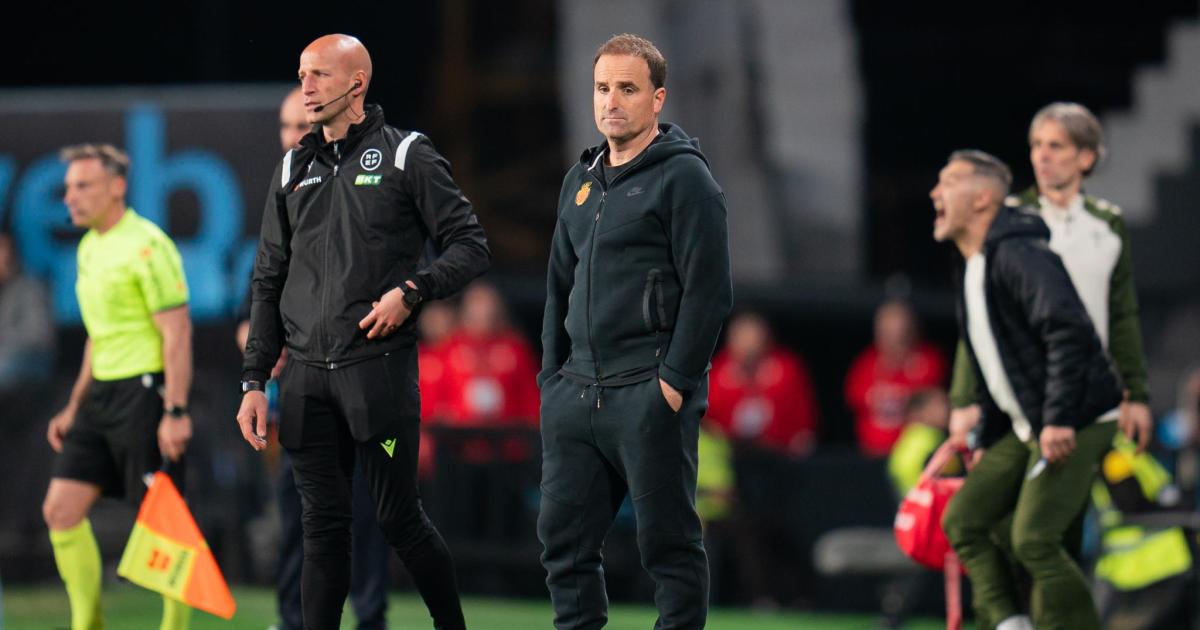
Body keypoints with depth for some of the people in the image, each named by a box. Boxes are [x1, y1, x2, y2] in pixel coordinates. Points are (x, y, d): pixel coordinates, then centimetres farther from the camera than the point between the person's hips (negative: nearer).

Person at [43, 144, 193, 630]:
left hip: (146, 390, -9)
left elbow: (177, 331, -16)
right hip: (102, 393, 9)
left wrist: (175, 411, -22)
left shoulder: (147, 247, -13)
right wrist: (75, 407, 23)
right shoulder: (89, 248, 15)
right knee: (61, 508, 1)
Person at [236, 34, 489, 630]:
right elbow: (269, 282, 17)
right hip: (306, 376, 4)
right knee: (323, 526, 4)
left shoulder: (406, 156, 1)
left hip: (380, 366, -4)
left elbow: (470, 244, 0)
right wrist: (254, 381, 11)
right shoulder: (293, 170, 15)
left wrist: (411, 290, -16)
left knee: (399, 518, -2)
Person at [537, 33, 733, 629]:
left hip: (651, 395, -7)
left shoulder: (683, 177, -6)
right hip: (575, 394, 8)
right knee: (563, 538, 6)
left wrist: (675, 381, -15)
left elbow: (708, 290, -11)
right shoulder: (581, 180, 18)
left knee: (668, 543, -3)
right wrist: (552, 375, 14)